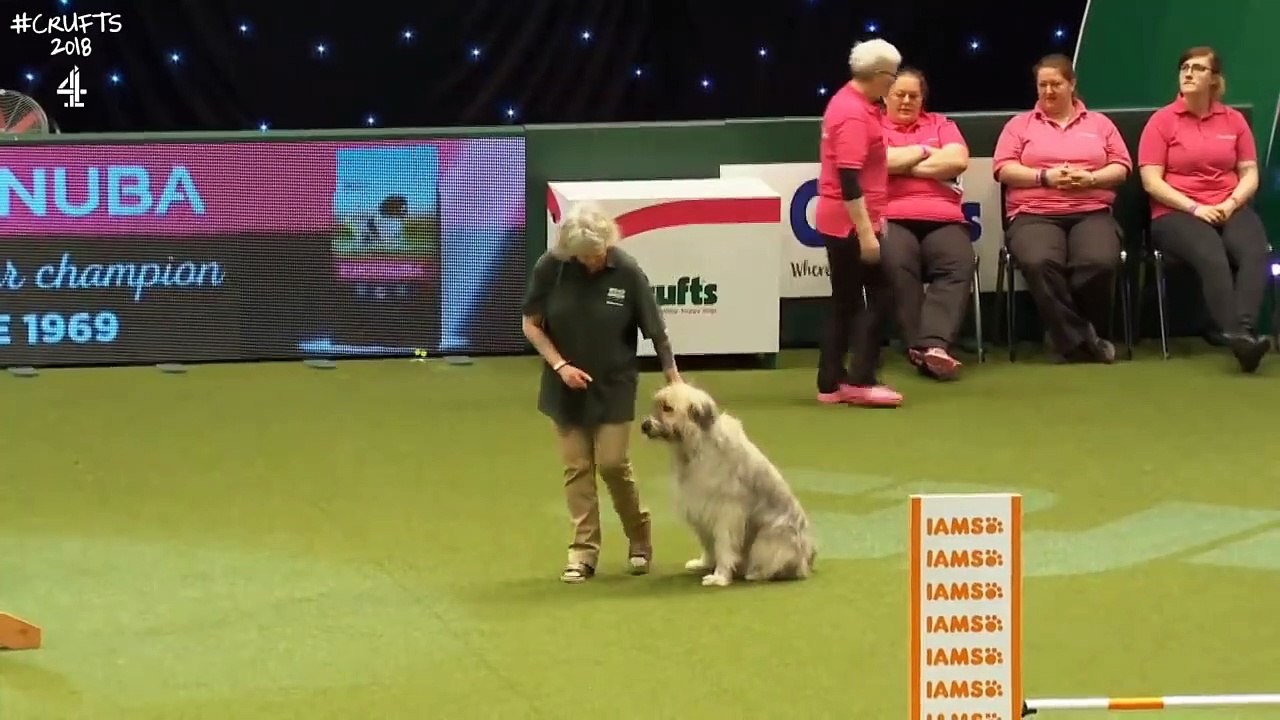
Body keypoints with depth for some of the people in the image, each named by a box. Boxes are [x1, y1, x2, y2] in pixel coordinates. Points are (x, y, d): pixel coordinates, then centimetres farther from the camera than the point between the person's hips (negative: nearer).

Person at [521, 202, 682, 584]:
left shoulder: (627, 271, -17)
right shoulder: (550, 268, -14)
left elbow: (656, 331, -11)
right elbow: (531, 324, -2)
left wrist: (675, 383, -10)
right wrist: (560, 365, -13)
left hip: (614, 385, -2)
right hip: (568, 384, 2)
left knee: (612, 463, -6)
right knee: (577, 466, 3)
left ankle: (639, 539, 17)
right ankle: (584, 551, 10)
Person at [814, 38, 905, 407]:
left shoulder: (849, 102, 12)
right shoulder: (854, 114, -19)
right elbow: (848, 181, -24)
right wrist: (866, 233, -25)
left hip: (839, 221, 10)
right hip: (851, 223, -10)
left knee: (845, 303, 11)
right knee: (877, 298, -4)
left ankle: (831, 383, 12)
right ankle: (860, 381, -6)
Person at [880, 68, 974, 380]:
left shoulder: (941, 125, 23)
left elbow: (958, 160, 4)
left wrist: (904, 166, 2)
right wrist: (924, 151, 6)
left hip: (943, 219, 2)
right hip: (892, 219, -2)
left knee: (959, 264, -29)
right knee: (897, 263, -35)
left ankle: (933, 344, -43)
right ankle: (920, 345, -31)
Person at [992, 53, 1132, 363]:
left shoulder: (1100, 123, 21)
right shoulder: (1019, 124, 17)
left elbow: (1121, 168, 12)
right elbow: (1004, 169, 5)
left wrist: (1089, 179, -7)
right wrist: (1045, 177, -10)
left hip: (1091, 213, 1)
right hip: (1034, 215, -1)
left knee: (1099, 263, -34)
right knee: (1039, 263, -37)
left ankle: (1068, 335, -12)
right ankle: (1079, 341, -27)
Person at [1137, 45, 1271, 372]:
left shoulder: (1234, 120, 14)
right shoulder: (1162, 121, 4)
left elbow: (1250, 174, 12)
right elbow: (1151, 181, -3)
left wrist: (1231, 203, -9)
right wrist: (1195, 208, -14)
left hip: (1230, 209, 3)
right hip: (1176, 213, -3)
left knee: (1255, 252, -32)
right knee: (1212, 257, -36)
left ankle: (1244, 329, -51)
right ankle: (1235, 335, -51)